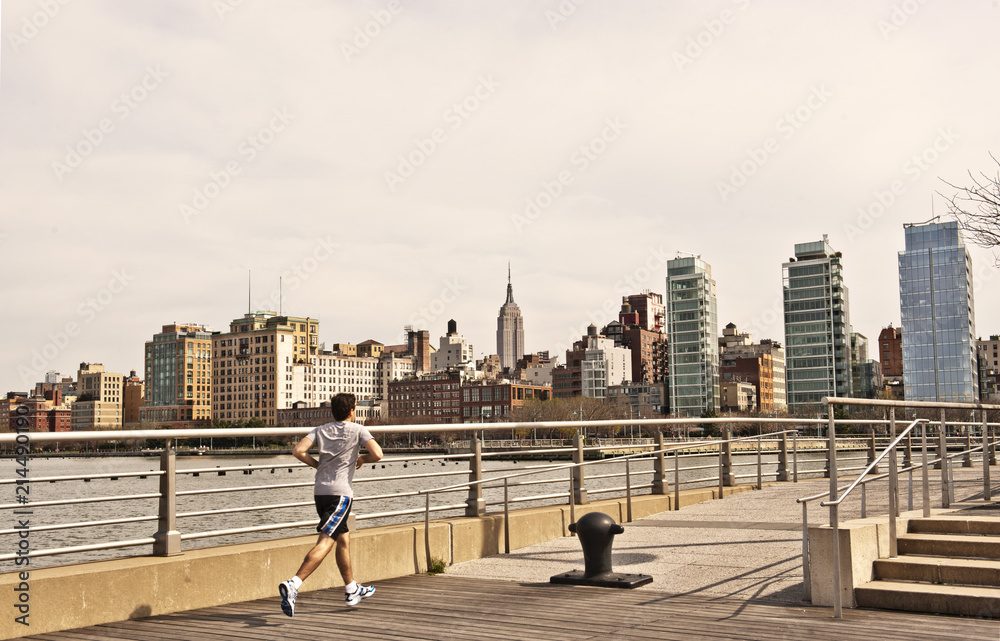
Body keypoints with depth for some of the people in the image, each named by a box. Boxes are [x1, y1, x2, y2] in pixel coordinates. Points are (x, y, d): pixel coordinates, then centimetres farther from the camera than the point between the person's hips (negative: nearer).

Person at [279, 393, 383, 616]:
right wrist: (363, 459, 11)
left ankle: (352, 591, 30)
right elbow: (377, 454, -10)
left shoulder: (320, 430, 12)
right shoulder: (358, 430, 2)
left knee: (344, 538, 19)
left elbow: (298, 451, -2)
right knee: (325, 542, -13)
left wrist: (318, 465, 12)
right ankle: (293, 585, -28)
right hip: (340, 492, -6)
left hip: (321, 491, 6)